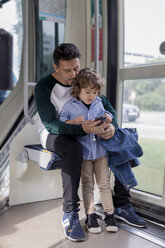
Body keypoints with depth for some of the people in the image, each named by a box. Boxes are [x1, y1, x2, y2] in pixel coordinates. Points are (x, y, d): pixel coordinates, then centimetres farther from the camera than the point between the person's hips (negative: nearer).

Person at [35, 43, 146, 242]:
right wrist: (82, 129, -42)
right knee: (74, 150, -41)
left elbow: (107, 107, -2)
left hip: (82, 131, 6)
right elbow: (50, 123, -26)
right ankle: (70, 214, -31)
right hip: (53, 134, -5)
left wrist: (112, 125, -26)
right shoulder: (44, 87, -16)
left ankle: (122, 205, -4)